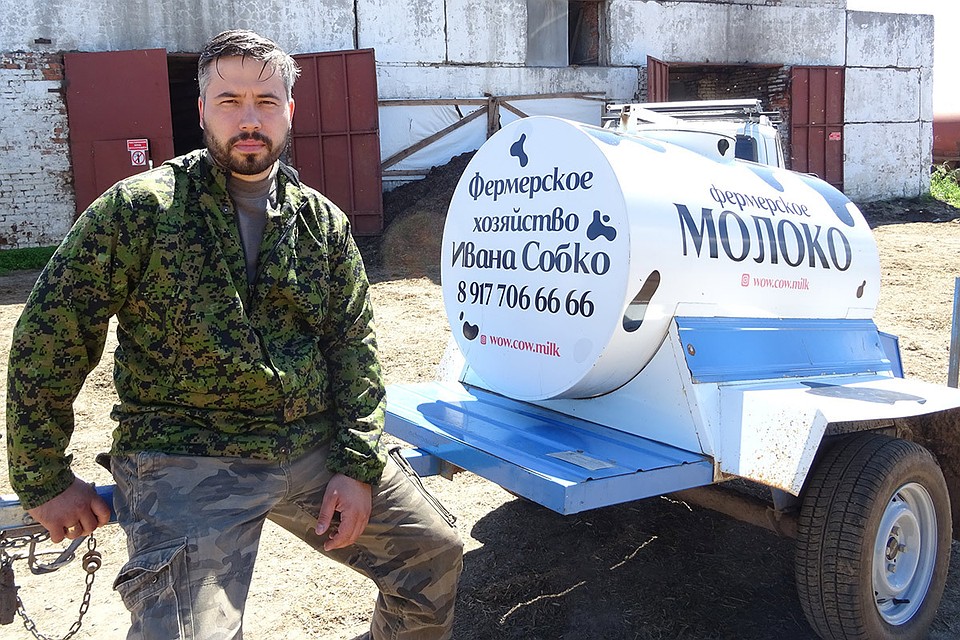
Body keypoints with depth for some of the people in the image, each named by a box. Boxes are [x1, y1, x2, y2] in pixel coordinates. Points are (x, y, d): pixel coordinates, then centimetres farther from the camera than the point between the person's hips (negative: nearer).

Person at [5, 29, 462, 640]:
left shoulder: (323, 221, 6)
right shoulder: (140, 208, -8)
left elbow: (353, 342, 6)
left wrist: (358, 465, -4)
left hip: (317, 445, 5)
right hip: (183, 461, -4)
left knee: (437, 553, 9)